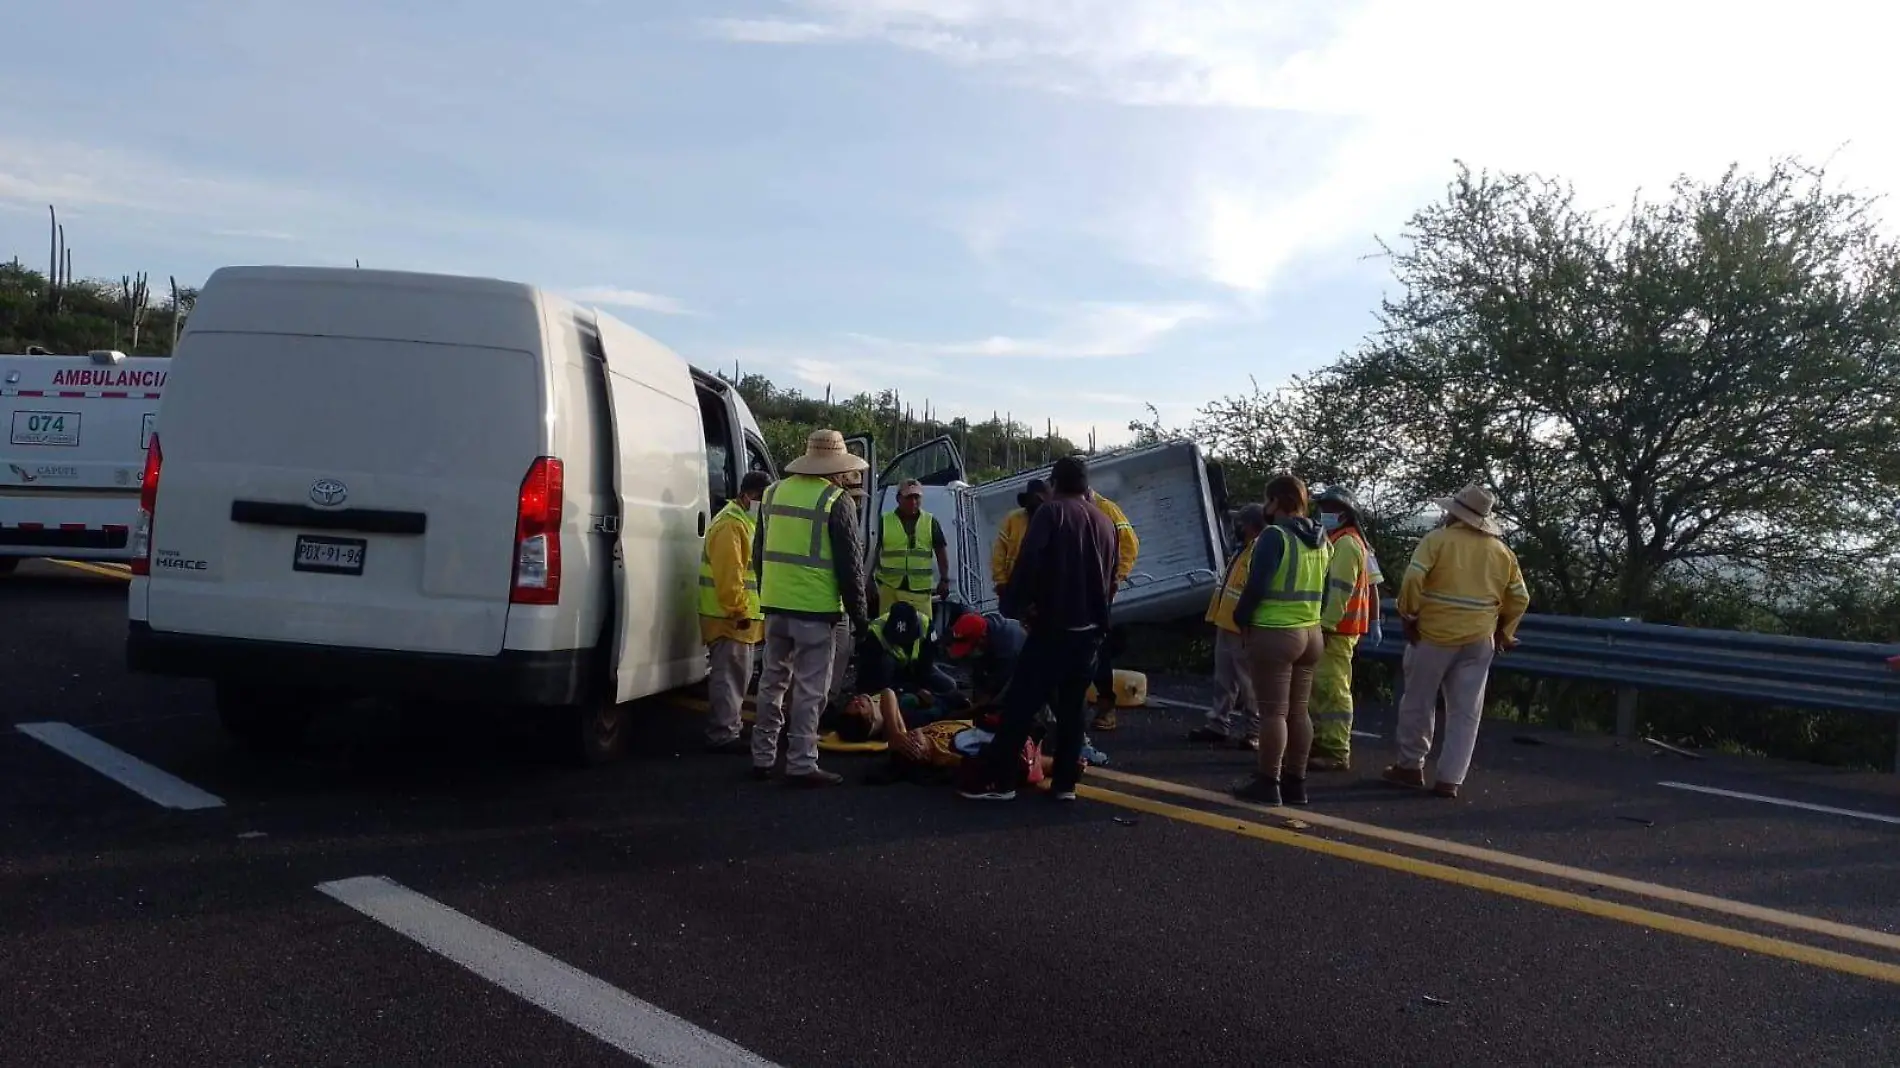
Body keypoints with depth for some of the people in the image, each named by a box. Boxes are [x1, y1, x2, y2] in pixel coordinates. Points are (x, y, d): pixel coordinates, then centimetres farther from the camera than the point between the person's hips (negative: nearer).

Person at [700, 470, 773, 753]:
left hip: (743, 615, 11)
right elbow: (728, 575, -24)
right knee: (730, 674, -8)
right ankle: (723, 735, -5)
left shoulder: (747, 522, 19)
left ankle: (731, 726, 28)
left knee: (738, 674, 18)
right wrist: (738, 611, -23)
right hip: (731, 617, -11)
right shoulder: (730, 524, -16)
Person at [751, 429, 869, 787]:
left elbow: (759, 551, 19)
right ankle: (802, 764, 0)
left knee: (773, 680, 16)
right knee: (809, 688, -1)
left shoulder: (774, 493, 11)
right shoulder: (836, 501, -9)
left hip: (775, 604, 6)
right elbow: (850, 563, -9)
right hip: (814, 608, -6)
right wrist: (858, 611, -2)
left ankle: (762, 758, 21)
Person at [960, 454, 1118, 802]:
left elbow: (1028, 562, -16)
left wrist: (1014, 605, -9)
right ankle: (1065, 782, 10)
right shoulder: (1105, 522, 15)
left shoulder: (1051, 512, -5)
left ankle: (1000, 780, -4)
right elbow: (1112, 580, 18)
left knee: (1021, 702, -3)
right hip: (1091, 629, 6)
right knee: (1073, 706, 11)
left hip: (1053, 626, -6)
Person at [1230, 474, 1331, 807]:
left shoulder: (1275, 536, -14)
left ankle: (1268, 783, 0)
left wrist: (1242, 618, -4)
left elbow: (1256, 584, -17)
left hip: (1273, 634, -8)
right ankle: (1295, 782, 18)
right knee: (1298, 712, 12)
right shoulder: (1320, 540, 10)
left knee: (1273, 712, -4)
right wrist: (1308, 616, 14)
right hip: (1311, 633, 8)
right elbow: (1324, 588, 13)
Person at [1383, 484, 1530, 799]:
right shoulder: (1501, 551, 8)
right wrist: (1503, 632, 22)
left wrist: (1409, 616, -5)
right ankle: (1449, 780, 5)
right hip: (1479, 642, 4)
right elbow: (1519, 599, 11)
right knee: (1465, 712, 6)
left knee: (1417, 702, 12)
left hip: (1434, 635, -3)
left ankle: (1411, 765, 21)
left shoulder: (1437, 540, -6)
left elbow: (1413, 580, -17)